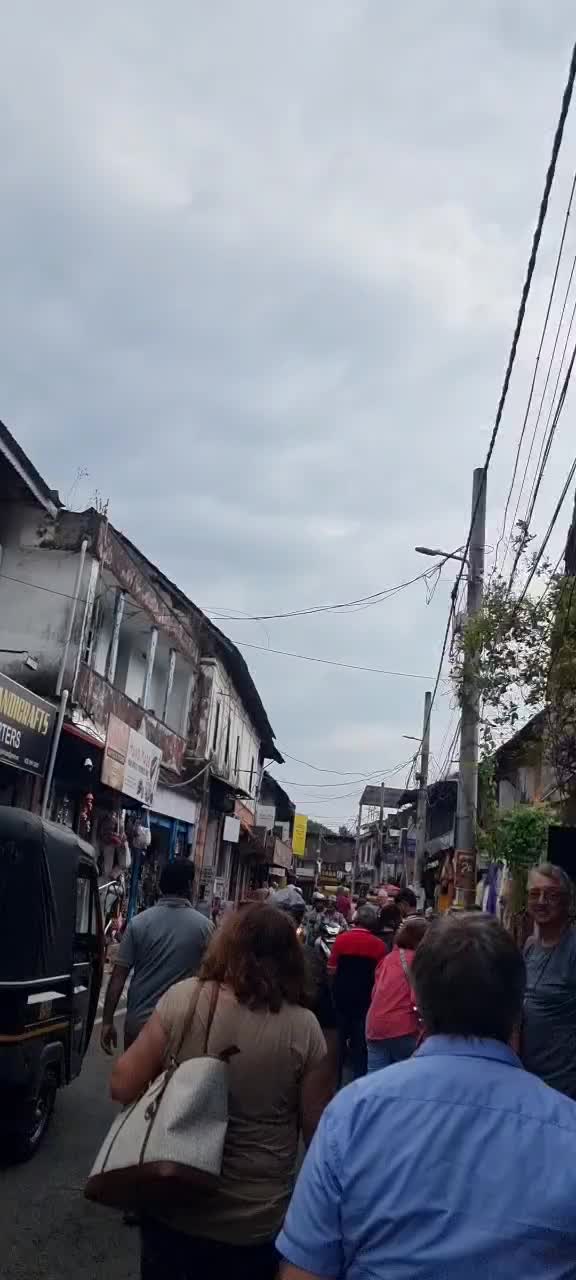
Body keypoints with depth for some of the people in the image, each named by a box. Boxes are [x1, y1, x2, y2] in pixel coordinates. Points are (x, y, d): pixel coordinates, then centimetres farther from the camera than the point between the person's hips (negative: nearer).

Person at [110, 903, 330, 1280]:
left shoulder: (182, 998, -17)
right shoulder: (303, 1028, -16)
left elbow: (123, 1087, -11)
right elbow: (316, 1130, -8)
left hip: (174, 1207, 1)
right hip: (255, 1222, 0)